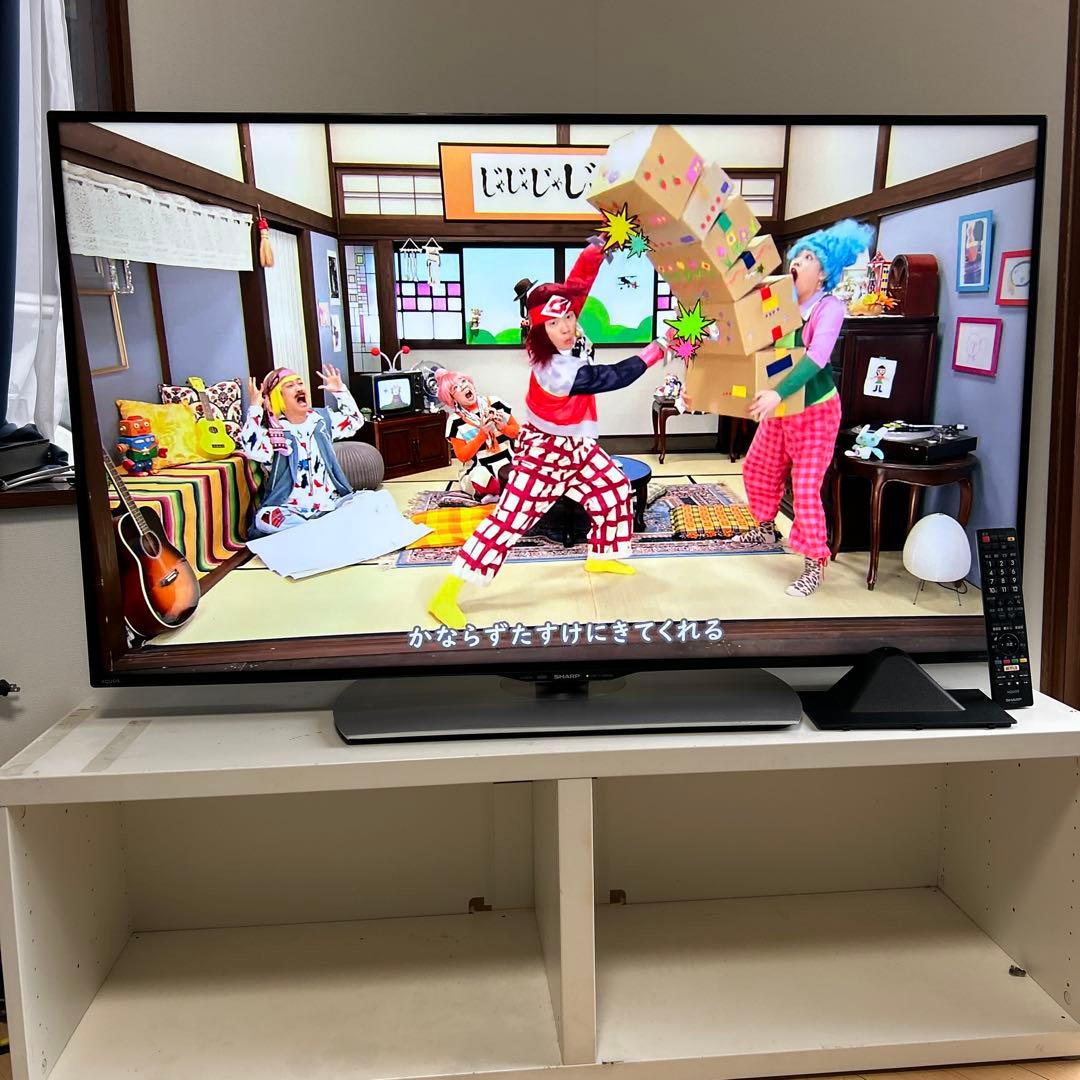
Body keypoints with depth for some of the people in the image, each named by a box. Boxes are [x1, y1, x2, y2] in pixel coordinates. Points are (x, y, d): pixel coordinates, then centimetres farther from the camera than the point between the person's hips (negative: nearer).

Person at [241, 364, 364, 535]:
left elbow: (355, 421, 24)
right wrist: (255, 406, -22)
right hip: (290, 510, -3)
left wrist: (339, 391, 15)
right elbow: (252, 451, -24)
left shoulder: (322, 418, 12)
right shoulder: (270, 430, -4)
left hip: (331, 503, 3)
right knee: (265, 520, -35)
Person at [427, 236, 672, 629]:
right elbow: (614, 377, -26)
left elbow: (577, 285, -7)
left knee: (615, 488, 19)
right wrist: (656, 350, -19)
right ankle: (446, 596, -10)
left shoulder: (565, 342, -12)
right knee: (510, 518, -11)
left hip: (576, 445, 9)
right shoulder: (558, 371, -33)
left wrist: (596, 249, -17)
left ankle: (601, 556, 41)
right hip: (546, 450, -9)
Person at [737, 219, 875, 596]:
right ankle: (766, 528, 43)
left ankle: (815, 564, 5)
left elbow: (816, 357, -31)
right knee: (757, 469, 17)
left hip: (815, 410, -6)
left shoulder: (829, 307, -17)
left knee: (805, 488, -8)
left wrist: (779, 392, -44)